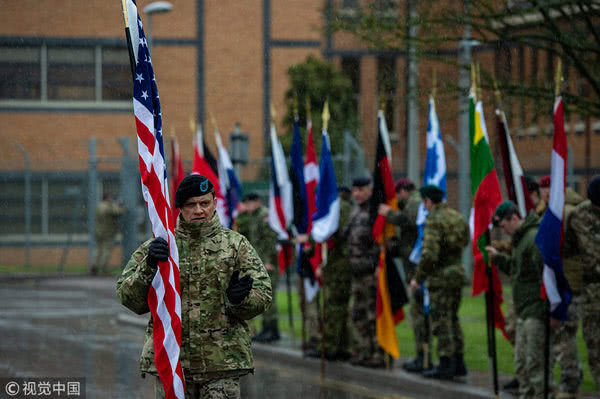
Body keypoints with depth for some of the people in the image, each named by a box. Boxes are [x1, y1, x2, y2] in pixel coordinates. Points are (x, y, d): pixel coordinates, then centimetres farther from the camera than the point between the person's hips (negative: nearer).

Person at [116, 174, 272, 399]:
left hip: (222, 362, -1)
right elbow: (128, 297, -1)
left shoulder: (236, 245, 7)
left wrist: (239, 298, -21)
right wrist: (148, 268, -19)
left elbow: (262, 296, 2)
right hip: (170, 360, 1)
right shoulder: (159, 246, 7)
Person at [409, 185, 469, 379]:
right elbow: (465, 241, 17)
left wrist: (418, 278, -14)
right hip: (458, 271, 8)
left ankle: (446, 364, -4)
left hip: (440, 275, -8)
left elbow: (429, 254, -21)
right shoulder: (458, 217, 9)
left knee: (440, 320, -3)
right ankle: (458, 362, 17)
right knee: (452, 319, 16)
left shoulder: (434, 220, -16)